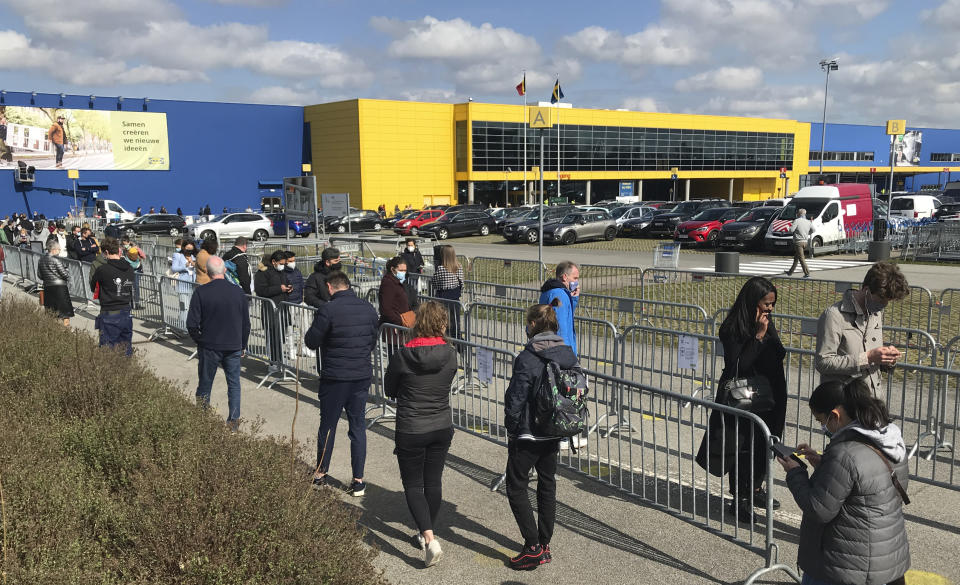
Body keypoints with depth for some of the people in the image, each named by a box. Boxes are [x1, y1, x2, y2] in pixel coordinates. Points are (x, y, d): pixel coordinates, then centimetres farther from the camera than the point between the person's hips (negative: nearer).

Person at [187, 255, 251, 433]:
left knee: (205, 385, 12)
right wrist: (242, 345, 17)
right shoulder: (238, 292, -2)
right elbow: (246, 323, 5)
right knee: (234, 384, 12)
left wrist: (200, 341, 7)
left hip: (209, 347, -1)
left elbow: (192, 324, -11)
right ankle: (234, 422, 10)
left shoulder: (201, 292, -10)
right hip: (233, 347, 2)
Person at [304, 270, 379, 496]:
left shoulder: (328, 310, -15)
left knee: (328, 424, 12)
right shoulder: (368, 308, 3)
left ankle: (321, 473, 26)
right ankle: (358, 480, 12)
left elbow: (311, 342, -9)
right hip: (363, 375, 4)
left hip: (334, 377, -4)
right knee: (358, 425, 10)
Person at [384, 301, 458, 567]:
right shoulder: (450, 354, -9)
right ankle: (428, 532, 34)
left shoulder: (402, 356, -17)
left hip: (410, 431, -4)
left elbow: (389, 390, -2)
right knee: (433, 482, 18)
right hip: (442, 428, 4)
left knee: (413, 485, 8)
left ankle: (429, 539, -6)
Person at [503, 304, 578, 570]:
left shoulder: (527, 358, -21)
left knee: (516, 488, 7)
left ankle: (533, 547, 6)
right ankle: (544, 545, 26)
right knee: (547, 486, 18)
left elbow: (515, 400, -19)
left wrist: (511, 430, -4)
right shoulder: (569, 354, 1)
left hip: (527, 436, -7)